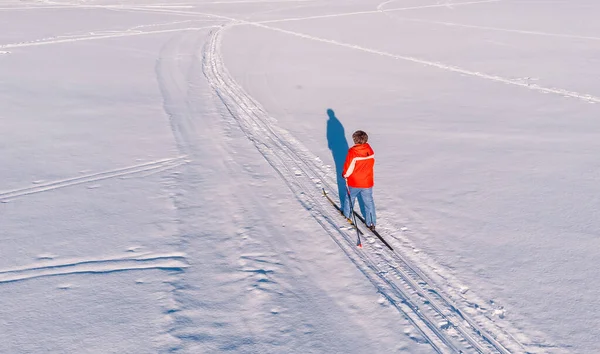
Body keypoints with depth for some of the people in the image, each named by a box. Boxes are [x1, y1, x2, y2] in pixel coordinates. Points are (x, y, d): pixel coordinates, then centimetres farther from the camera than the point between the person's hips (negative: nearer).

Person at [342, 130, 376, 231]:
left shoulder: (352, 152, -23)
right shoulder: (370, 151, -9)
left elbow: (348, 167, -17)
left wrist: (345, 175, 4)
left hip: (353, 182, -2)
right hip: (367, 182, 3)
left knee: (350, 198, 23)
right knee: (369, 202, 12)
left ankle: (347, 215, 43)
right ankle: (371, 223, 16)